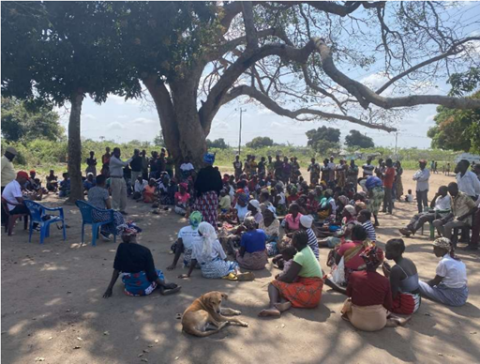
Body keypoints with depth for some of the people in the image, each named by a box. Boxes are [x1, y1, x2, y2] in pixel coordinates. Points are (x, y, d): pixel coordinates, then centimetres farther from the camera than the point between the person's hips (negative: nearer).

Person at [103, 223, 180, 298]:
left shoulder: (121, 247, -8)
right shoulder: (145, 251, -14)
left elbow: (117, 269, -3)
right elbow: (151, 274, -11)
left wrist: (109, 289, 7)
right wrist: (165, 285, 1)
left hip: (130, 290, 3)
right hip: (145, 289, -3)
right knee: (158, 272, 27)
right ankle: (162, 288, 1)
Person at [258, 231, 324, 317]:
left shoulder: (300, 255, -16)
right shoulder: (307, 249, 10)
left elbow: (288, 278, -13)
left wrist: (279, 278, 6)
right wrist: (282, 276, 14)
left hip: (310, 294, -9)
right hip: (314, 292, 9)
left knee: (273, 284, -8)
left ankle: (273, 306, -36)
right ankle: (288, 304, -12)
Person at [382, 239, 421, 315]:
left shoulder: (396, 269, -23)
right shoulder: (408, 262, 2)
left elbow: (392, 295, -19)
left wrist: (386, 274, -12)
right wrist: (389, 270, 5)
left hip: (406, 306, -9)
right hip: (415, 302, 9)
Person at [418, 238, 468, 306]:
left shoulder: (444, 262, -17)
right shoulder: (456, 259, 10)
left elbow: (435, 281, -5)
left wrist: (424, 283, 12)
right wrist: (427, 283, 21)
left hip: (453, 297, -9)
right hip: (462, 294, 9)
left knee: (418, 284, -9)